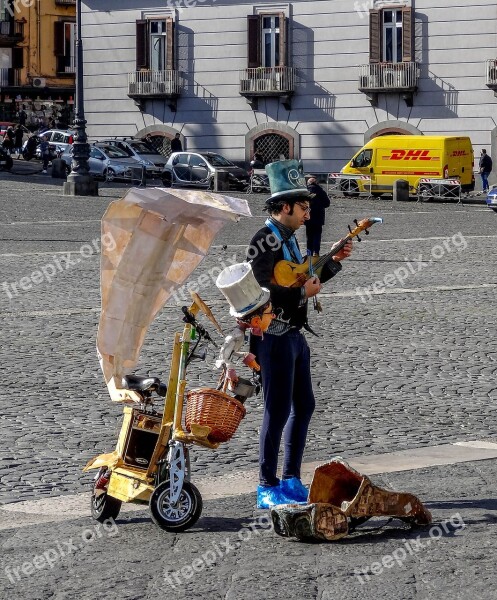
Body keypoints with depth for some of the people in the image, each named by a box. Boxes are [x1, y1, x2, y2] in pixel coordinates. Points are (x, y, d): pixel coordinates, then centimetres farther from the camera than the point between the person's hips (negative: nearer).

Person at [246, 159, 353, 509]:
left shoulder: (288, 240, 15)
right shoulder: (264, 242, -14)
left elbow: (304, 282, 24)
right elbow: (259, 290, -24)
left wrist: (334, 261, 14)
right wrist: (302, 292, -18)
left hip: (295, 335, 10)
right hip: (275, 337, -10)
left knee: (304, 405, 13)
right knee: (278, 411, -6)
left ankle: (291, 480, 22)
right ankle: (268, 489, 1)